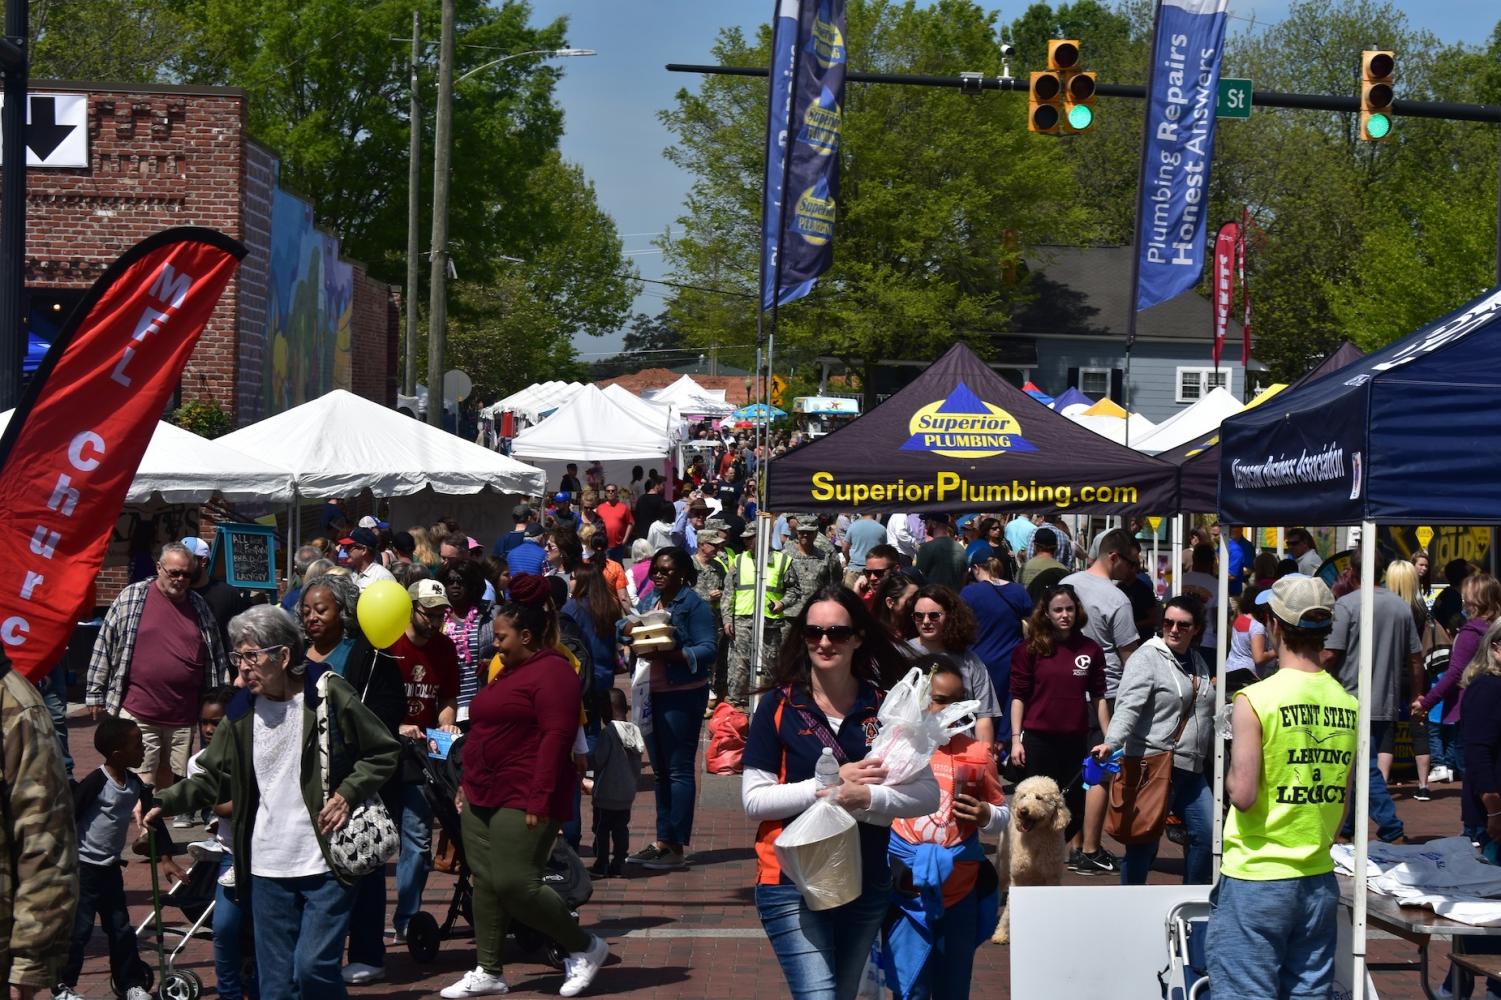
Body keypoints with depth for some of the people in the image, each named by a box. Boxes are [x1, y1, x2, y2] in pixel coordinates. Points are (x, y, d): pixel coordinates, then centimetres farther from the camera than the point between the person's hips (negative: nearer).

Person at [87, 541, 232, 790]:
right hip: (137, 714, -4)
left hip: (183, 718, 4)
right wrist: (95, 694, 2)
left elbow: (217, 657, 17)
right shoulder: (131, 598, 0)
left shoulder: (200, 607, 11)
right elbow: (104, 646, 3)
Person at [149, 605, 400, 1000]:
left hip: (328, 866, -4)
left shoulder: (330, 695, -6)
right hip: (268, 868, 5)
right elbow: (213, 779, 11)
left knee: (312, 968, -13)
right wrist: (164, 802, -3)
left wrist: (347, 794, -13)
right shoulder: (241, 714, 6)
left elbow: (383, 754, 1)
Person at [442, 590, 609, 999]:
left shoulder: (551, 672, -13)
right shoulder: (508, 672, 19)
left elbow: (556, 736, -20)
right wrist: (468, 784, 21)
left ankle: (585, 948, 5)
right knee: (485, 883, 7)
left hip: (522, 802, -10)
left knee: (514, 883, -12)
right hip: (483, 797, 10)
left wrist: (539, 799, -24)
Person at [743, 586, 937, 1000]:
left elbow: (928, 794, -3)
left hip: (866, 885, 3)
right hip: (793, 885, -3)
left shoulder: (884, 708, 2)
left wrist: (867, 797, -20)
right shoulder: (779, 705, -3)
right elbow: (754, 800, -8)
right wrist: (832, 784, -17)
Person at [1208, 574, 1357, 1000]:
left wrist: (1229, 775, 3)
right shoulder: (1348, 705, 4)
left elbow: (1243, 796, -17)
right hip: (1319, 880, 5)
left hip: (1256, 880, -5)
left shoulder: (1255, 700, -13)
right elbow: (1343, 805, 11)